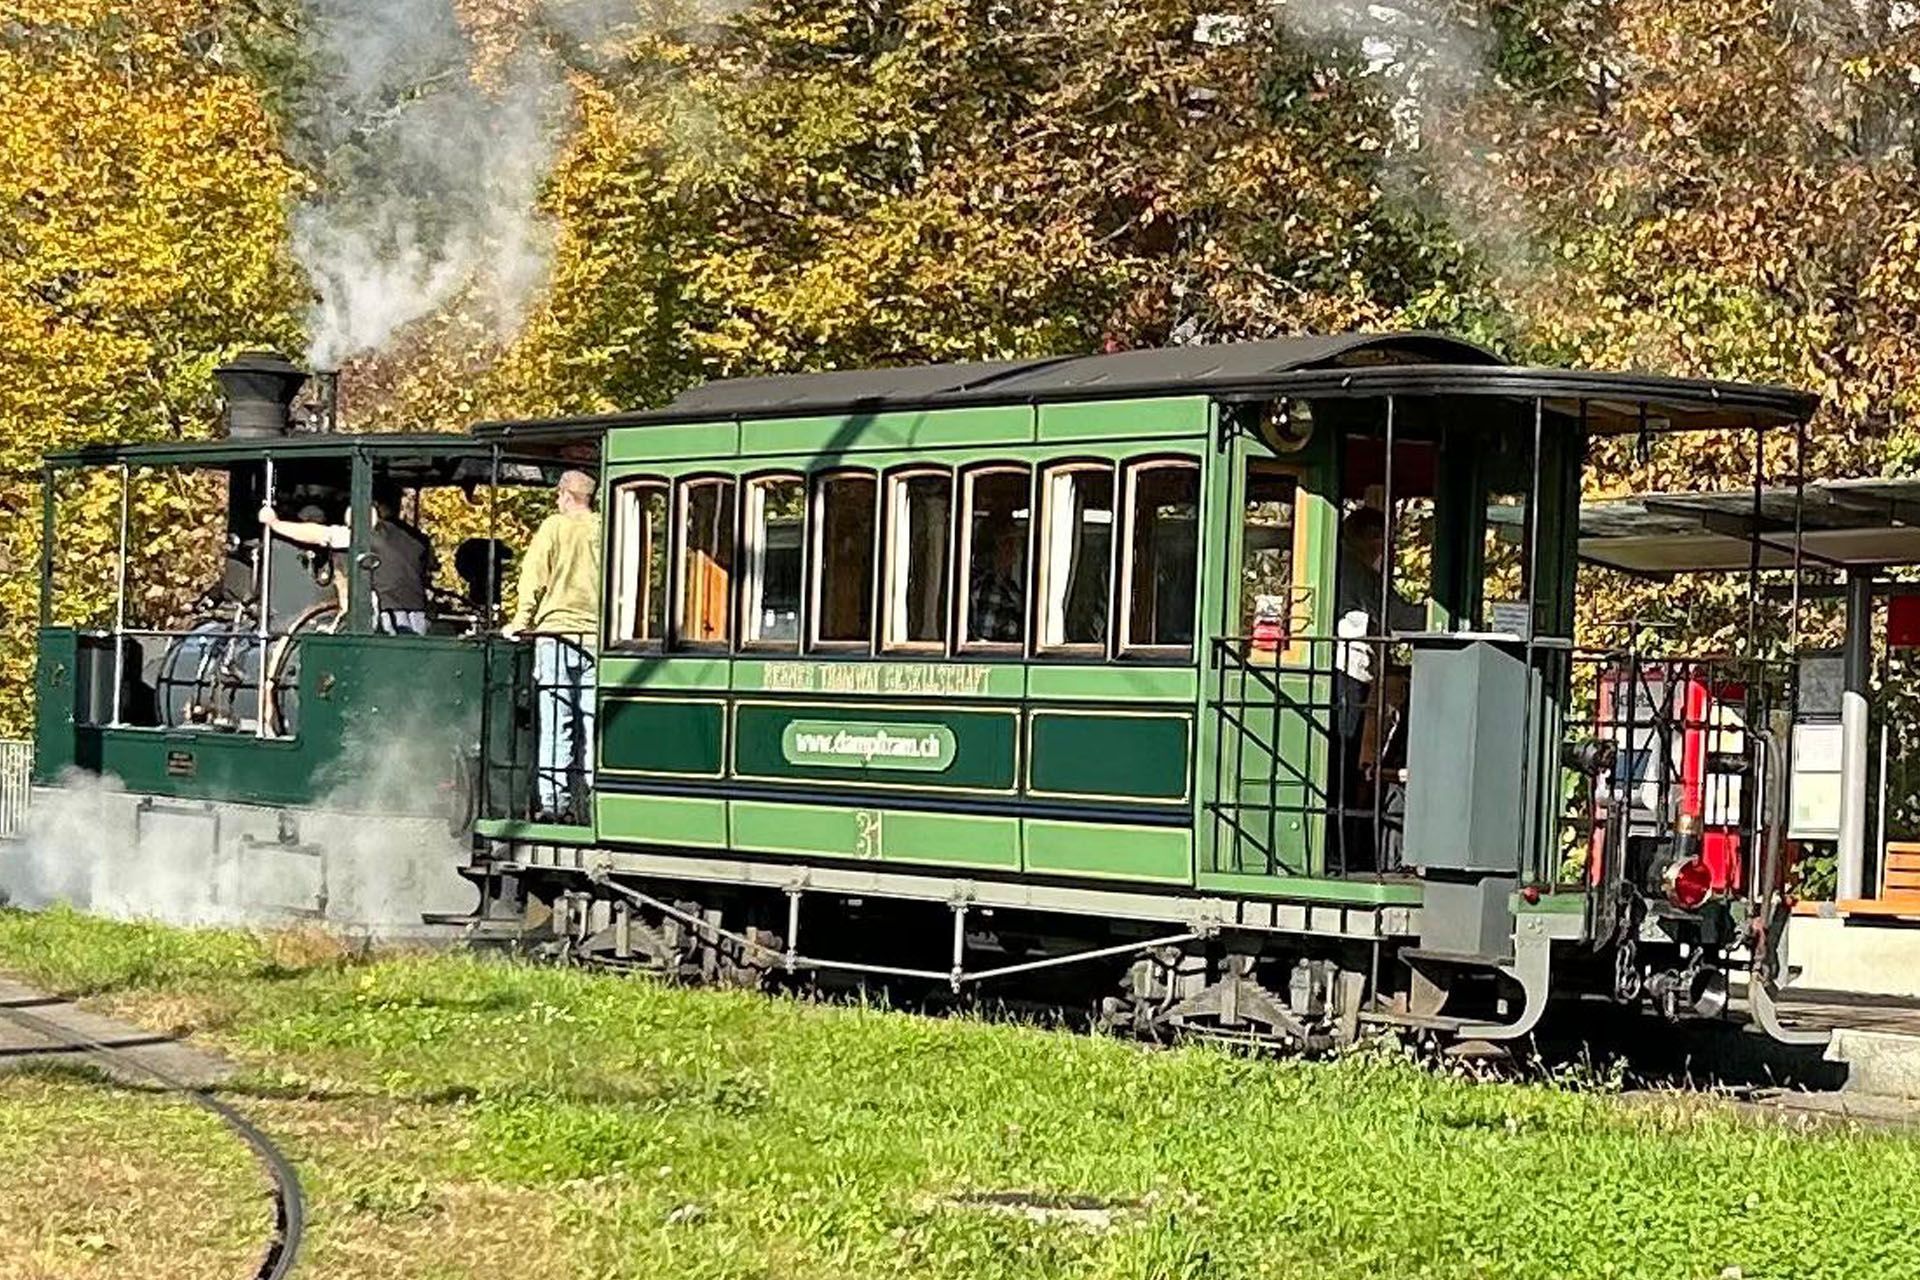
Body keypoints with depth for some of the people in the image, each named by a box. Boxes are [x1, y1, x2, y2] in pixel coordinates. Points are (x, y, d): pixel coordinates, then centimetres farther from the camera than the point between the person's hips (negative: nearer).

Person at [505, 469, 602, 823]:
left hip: (556, 631, -2)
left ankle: (553, 801, -5)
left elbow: (534, 576, -2)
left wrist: (522, 621, 2)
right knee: (594, 721, 3)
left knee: (556, 722, -2)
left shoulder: (554, 526, 2)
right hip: (597, 634, 2)